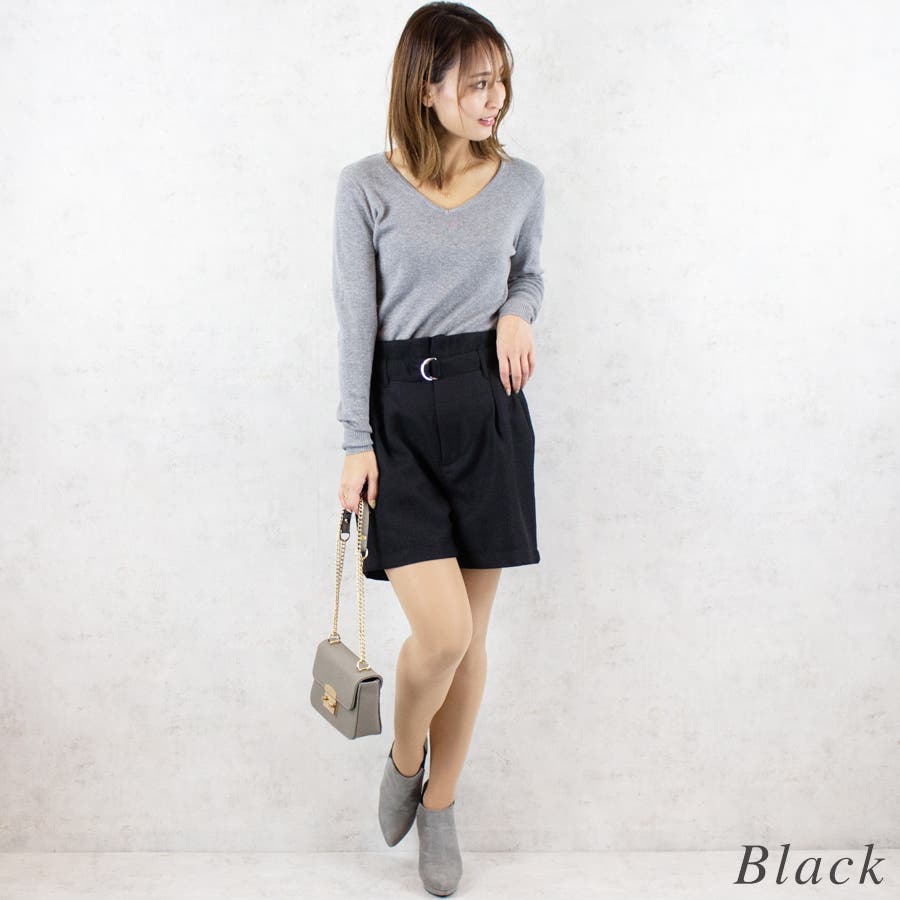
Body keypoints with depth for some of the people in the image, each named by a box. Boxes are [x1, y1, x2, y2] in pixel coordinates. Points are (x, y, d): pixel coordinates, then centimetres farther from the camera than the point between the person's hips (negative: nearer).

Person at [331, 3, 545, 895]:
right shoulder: (367, 186, -4)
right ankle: (402, 758, 23)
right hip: (400, 412, -3)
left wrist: (518, 313, -3)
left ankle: (440, 805, 30)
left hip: (489, 410, 3)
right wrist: (356, 441, -6)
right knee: (442, 629, -12)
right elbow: (356, 319, -4)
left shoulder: (520, 183, 5)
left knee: (470, 632, 8)